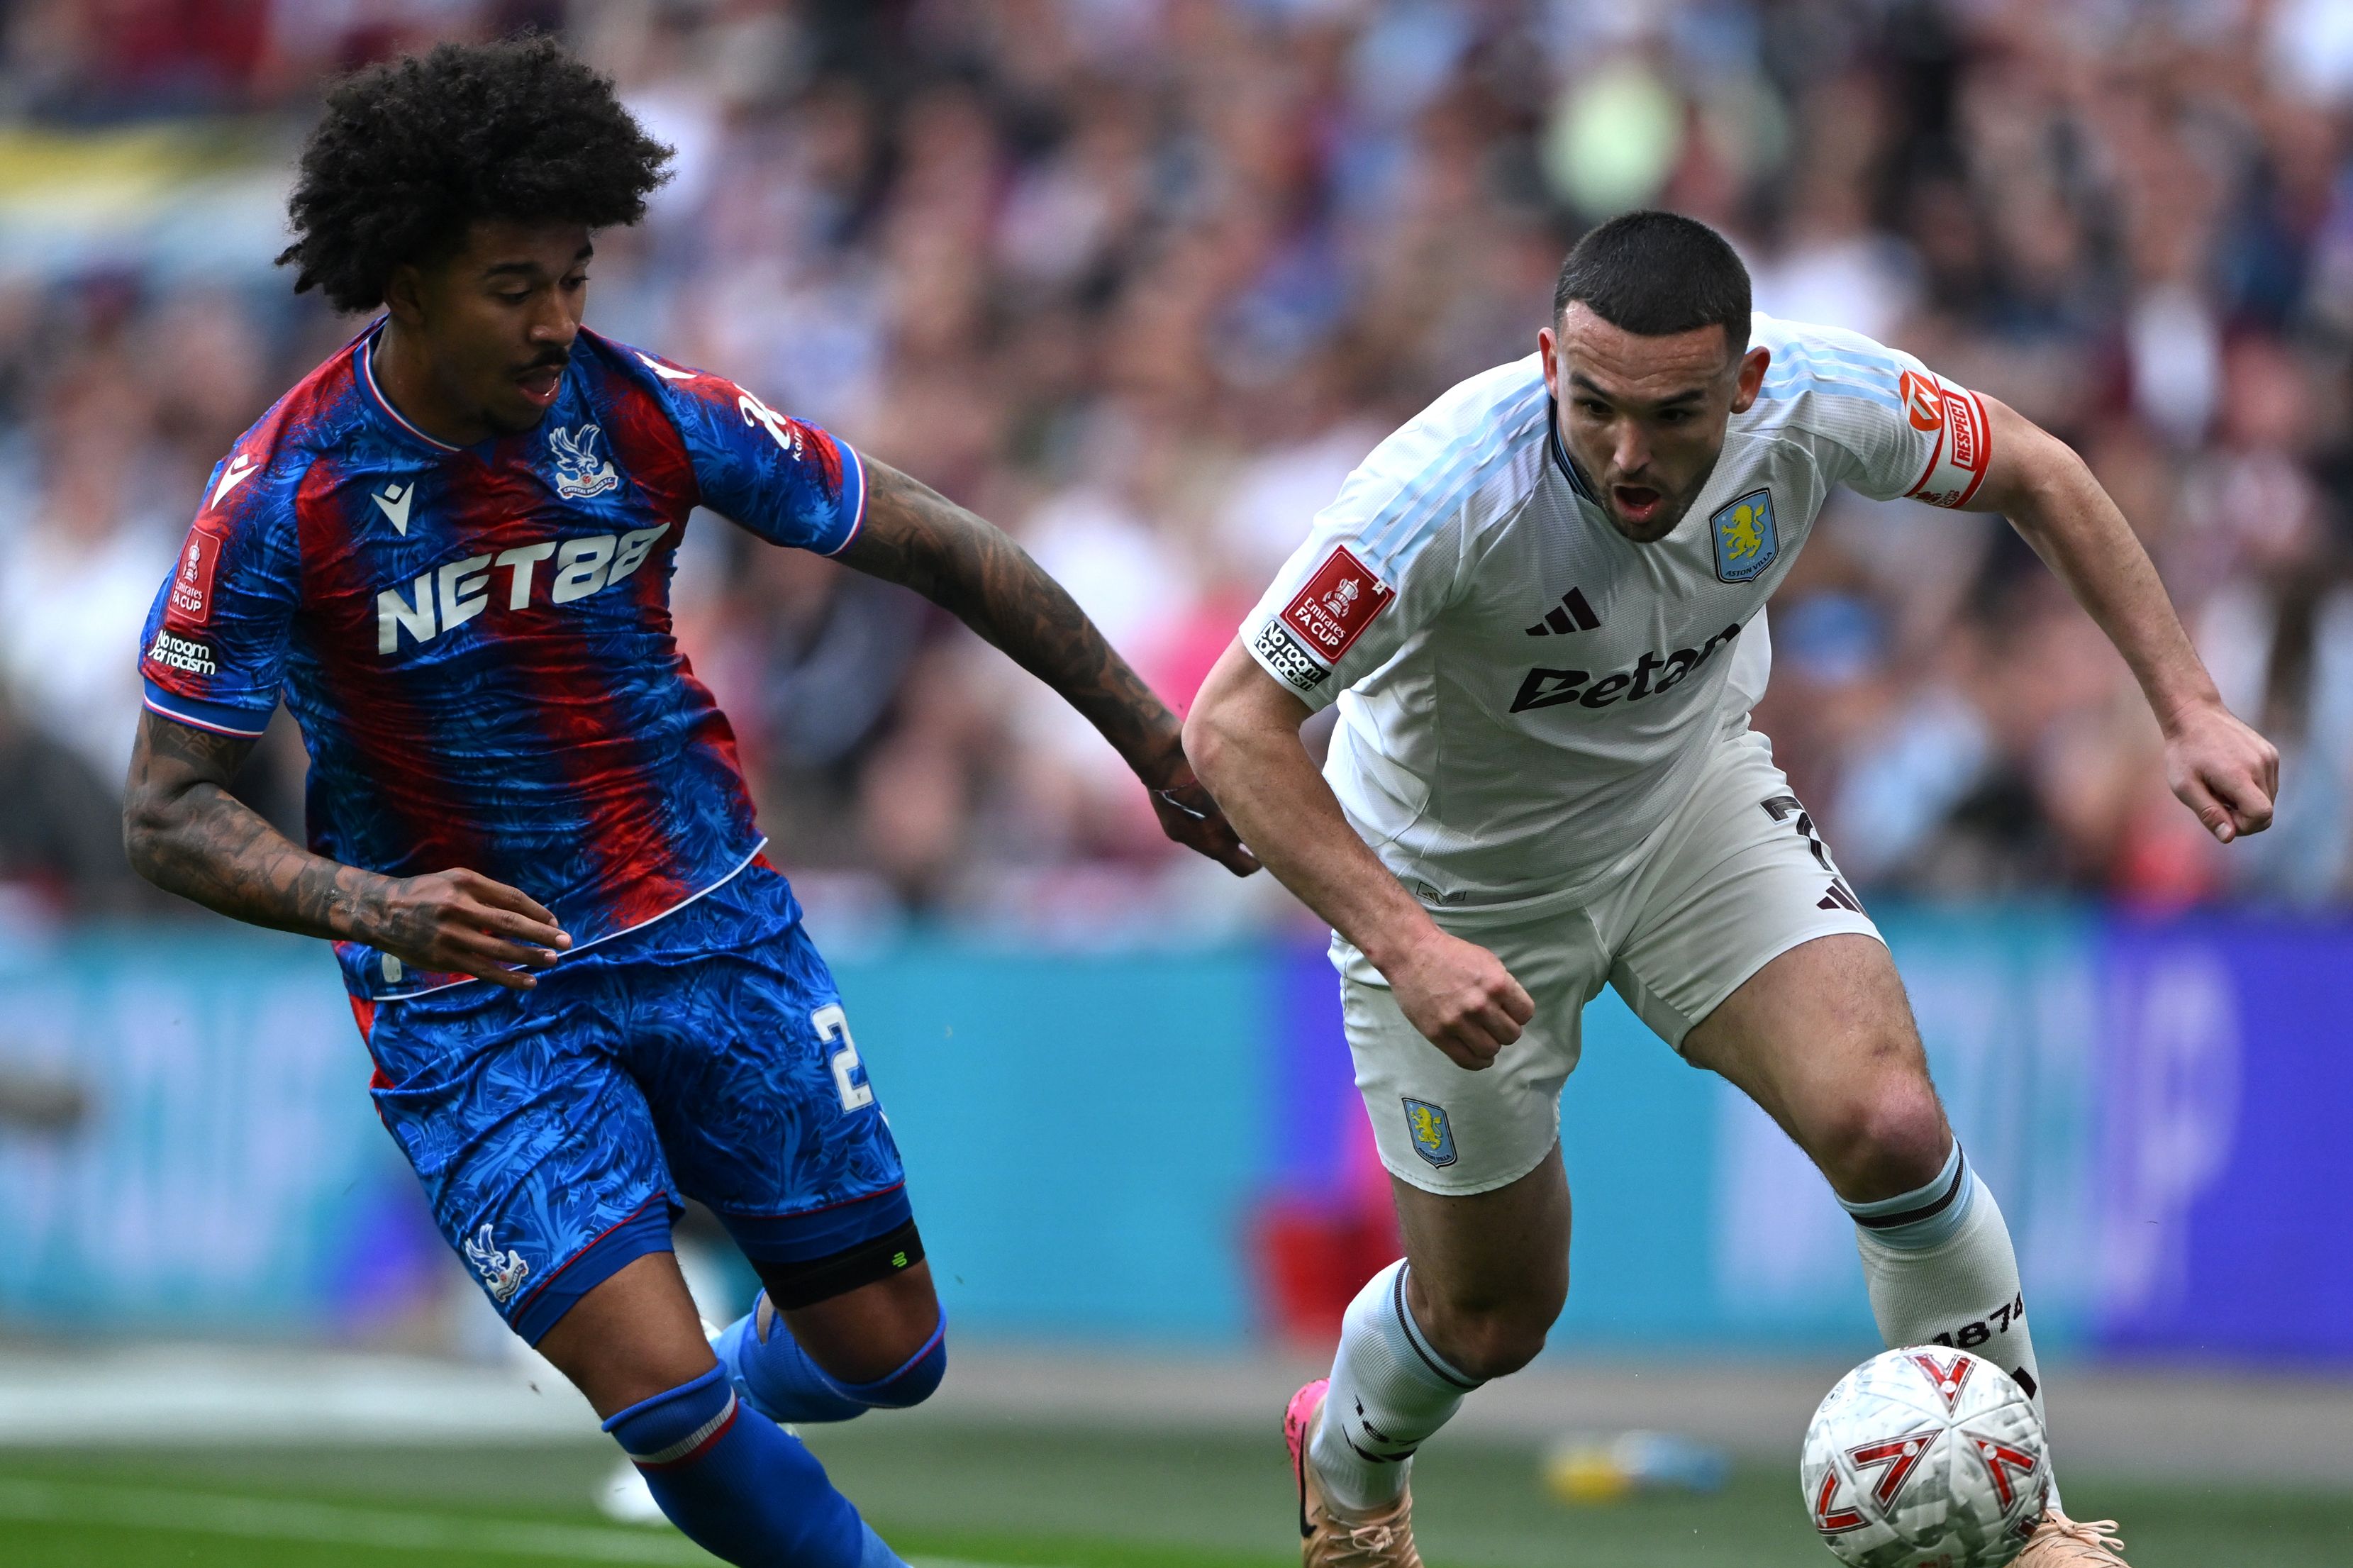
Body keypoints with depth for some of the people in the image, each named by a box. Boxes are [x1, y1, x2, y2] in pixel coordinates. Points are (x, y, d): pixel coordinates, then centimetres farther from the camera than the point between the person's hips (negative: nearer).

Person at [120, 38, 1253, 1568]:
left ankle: (741, 1392, 42)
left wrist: (1159, 745, 4)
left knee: (886, 1353, 8)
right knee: (662, 1393, -17)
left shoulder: (652, 415, -10)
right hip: (471, 997, -3)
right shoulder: (282, 503, -17)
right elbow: (170, 813, -13)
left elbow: (941, 548, 1)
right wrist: (374, 903, -31)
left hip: (716, 933, 3)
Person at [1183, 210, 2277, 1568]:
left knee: (1891, 1124, -20)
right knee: (1494, 1315, 9)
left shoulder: (1813, 398, -26)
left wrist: (2187, 705, -12)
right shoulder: (1448, 494, -38)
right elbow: (1232, 726, -33)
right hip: (1457, 882, -3)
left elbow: (2034, 474, -6)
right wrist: (1403, 945, -43)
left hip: (1696, 805, 3)